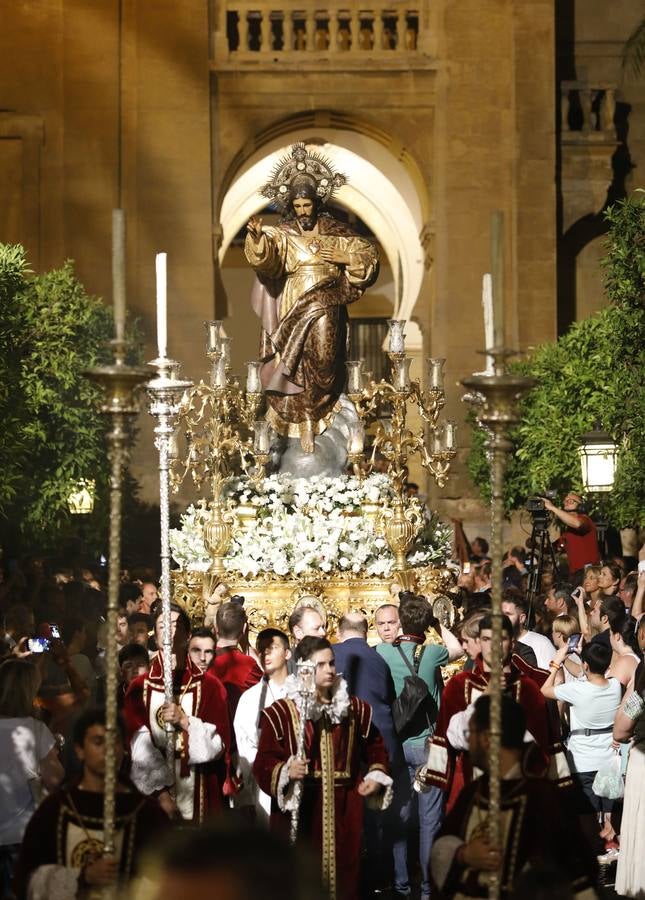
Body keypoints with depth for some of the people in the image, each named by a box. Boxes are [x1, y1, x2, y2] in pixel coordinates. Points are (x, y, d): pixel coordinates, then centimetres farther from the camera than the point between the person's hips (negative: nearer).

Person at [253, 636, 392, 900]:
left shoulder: (355, 709, 10)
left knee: (344, 877, 5)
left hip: (344, 810, 4)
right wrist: (286, 772, -28)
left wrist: (376, 776, 7)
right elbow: (264, 764, -9)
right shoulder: (280, 713, -5)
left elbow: (375, 747, 23)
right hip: (299, 809, -3)